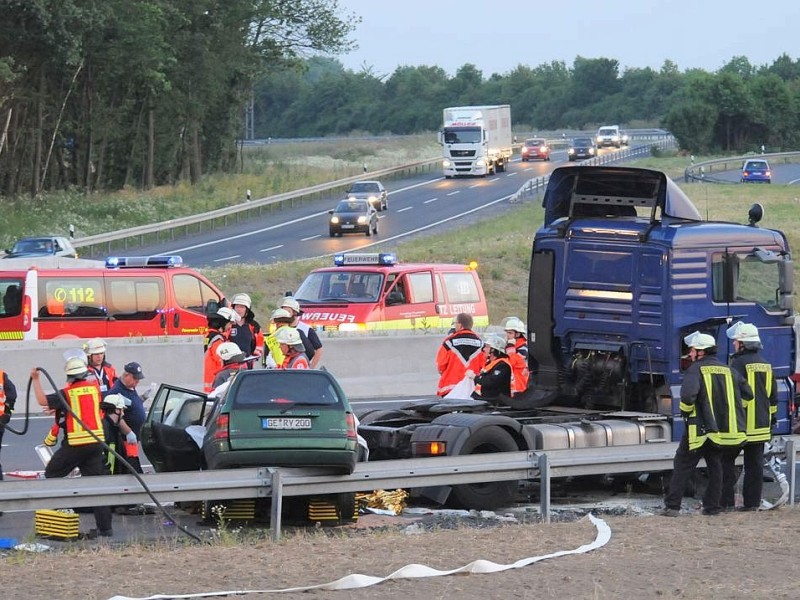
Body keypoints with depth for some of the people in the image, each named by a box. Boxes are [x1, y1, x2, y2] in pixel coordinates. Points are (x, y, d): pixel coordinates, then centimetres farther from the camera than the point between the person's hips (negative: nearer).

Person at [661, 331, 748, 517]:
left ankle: (672, 506, -2)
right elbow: (748, 394, 14)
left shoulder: (696, 369, -9)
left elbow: (688, 394, -25)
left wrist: (685, 411, -7)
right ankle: (712, 506, 13)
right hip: (724, 430, 5)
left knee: (682, 465, 1)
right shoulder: (728, 371, 11)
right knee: (715, 467, 16)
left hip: (700, 430, -5)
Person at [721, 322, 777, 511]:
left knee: (726, 461, 1)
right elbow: (773, 395, 18)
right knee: (754, 465, 9)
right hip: (761, 425, 7)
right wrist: (771, 418, 26)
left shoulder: (739, 363, -11)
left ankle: (727, 502, -2)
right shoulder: (765, 365, 12)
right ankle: (752, 502, 9)